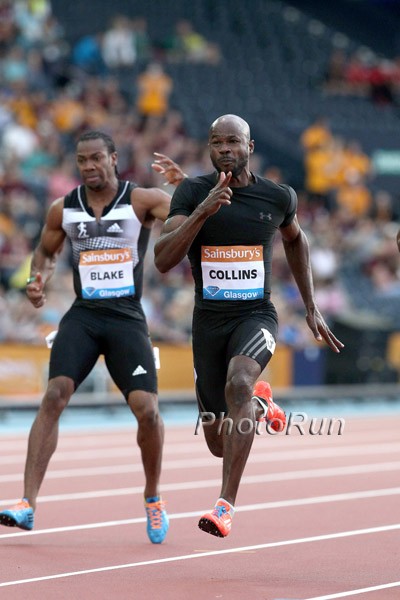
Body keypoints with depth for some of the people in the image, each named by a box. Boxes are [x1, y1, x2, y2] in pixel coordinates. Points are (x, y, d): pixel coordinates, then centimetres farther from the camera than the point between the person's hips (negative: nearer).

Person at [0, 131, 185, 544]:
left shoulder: (141, 201, -3)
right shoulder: (63, 209, 7)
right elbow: (45, 251, 24)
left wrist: (184, 183, -31)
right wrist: (37, 280, 3)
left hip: (127, 316, -2)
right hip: (82, 315, 2)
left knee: (146, 409, -11)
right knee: (54, 396, -17)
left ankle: (153, 498, 16)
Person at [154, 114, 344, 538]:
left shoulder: (278, 197, -1)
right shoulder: (192, 192, -7)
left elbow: (295, 239, 21)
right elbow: (162, 260, -18)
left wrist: (311, 307, 20)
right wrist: (203, 211, -30)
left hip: (256, 316, -1)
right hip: (208, 322, 1)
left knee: (238, 383, -35)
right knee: (220, 445, 8)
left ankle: (226, 505, -33)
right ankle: (257, 405, 46)